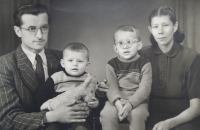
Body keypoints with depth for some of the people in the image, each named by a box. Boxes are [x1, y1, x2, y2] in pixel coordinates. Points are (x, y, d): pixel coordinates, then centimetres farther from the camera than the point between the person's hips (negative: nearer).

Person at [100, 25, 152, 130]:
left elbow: (144, 88, -8)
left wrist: (130, 103, -23)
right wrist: (118, 102, -24)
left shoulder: (144, 64, 1)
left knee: (137, 114, -33)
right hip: (117, 100, 2)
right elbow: (112, 87, -3)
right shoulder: (112, 64, 7)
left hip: (137, 101, -1)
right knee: (106, 114, -28)